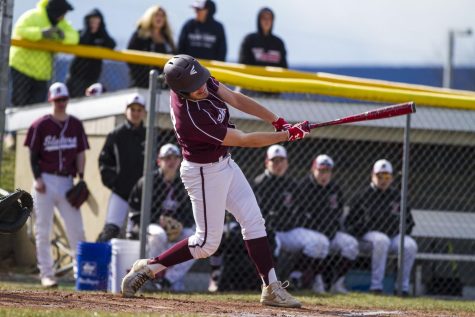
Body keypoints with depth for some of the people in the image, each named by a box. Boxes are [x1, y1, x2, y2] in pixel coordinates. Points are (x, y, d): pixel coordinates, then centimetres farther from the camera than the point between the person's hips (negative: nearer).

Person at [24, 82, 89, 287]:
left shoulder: (75, 125, 10)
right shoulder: (41, 125, 0)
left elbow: (80, 153, 10)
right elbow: (33, 154, 0)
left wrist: (81, 177, -1)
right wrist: (37, 178, -11)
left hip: (67, 181, 2)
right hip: (46, 181, -2)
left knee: (76, 230, -1)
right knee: (43, 231, -1)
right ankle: (46, 274, 4)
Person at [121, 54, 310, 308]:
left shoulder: (203, 81, -13)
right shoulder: (191, 117, -34)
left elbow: (236, 100, -1)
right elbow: (245, 140, -26)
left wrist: (278, 122, -7)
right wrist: (288, 135, -17)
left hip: (224, 164, 9)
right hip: (204, 173, -9)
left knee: (253, 221, 6)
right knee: (207, 242, -2)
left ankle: (271, 288, 9)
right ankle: (148, 268, 9)